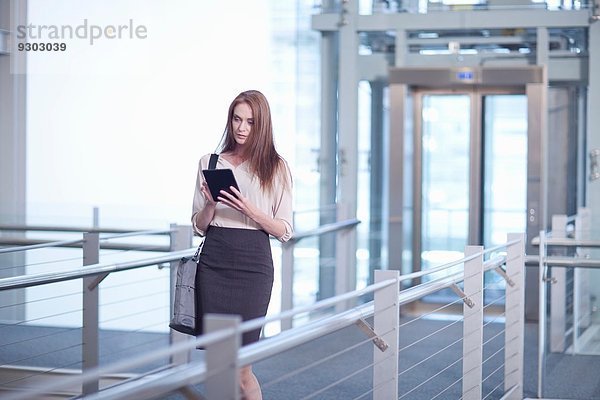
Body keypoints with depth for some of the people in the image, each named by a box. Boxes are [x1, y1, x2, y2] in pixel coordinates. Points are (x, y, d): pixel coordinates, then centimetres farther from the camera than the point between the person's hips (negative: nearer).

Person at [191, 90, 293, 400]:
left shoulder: (276, 168, 3)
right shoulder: (209, 163, 10)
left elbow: (284, 231, 0)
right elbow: (199, 227, 12)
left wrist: (249, 209, -15)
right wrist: (210, 204, -9)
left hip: (253, 265, -2)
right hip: (213, 264, 3)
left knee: (239, 363, -4)